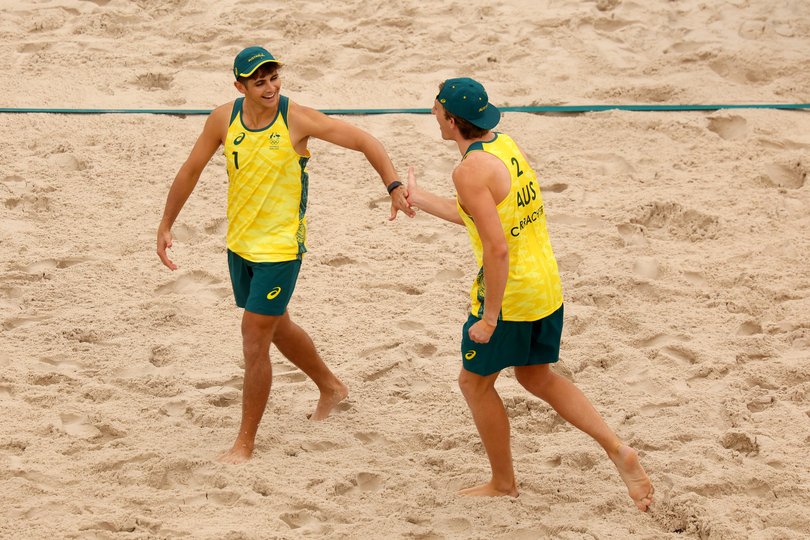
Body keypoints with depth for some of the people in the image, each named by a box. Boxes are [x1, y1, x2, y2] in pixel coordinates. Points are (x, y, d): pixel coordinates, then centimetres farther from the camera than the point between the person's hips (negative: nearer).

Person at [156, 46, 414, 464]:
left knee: (254, 344, -6)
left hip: (280, 247, -6)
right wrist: (166, 225, 7)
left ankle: (245, 442, 6)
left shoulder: (297, 119, -18)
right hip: (239, 242, 6)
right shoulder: (224, 119, -6)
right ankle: (330, 387, 49)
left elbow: (365, 142, -12)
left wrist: (394, 187, -24)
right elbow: (191, 170, 6)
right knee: (277, 328, 24)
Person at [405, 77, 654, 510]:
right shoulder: (505, 145, 7)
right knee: (537, 377, 24)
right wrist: (420, 199, 27)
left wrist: (489, 317, -22)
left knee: (475, 382, 13)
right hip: (547, 285, 9)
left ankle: (503, 483, 25)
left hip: (508, 293, -9)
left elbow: (497, 247, -27)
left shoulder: (470, 170, -21)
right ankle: (617, 449, 12)